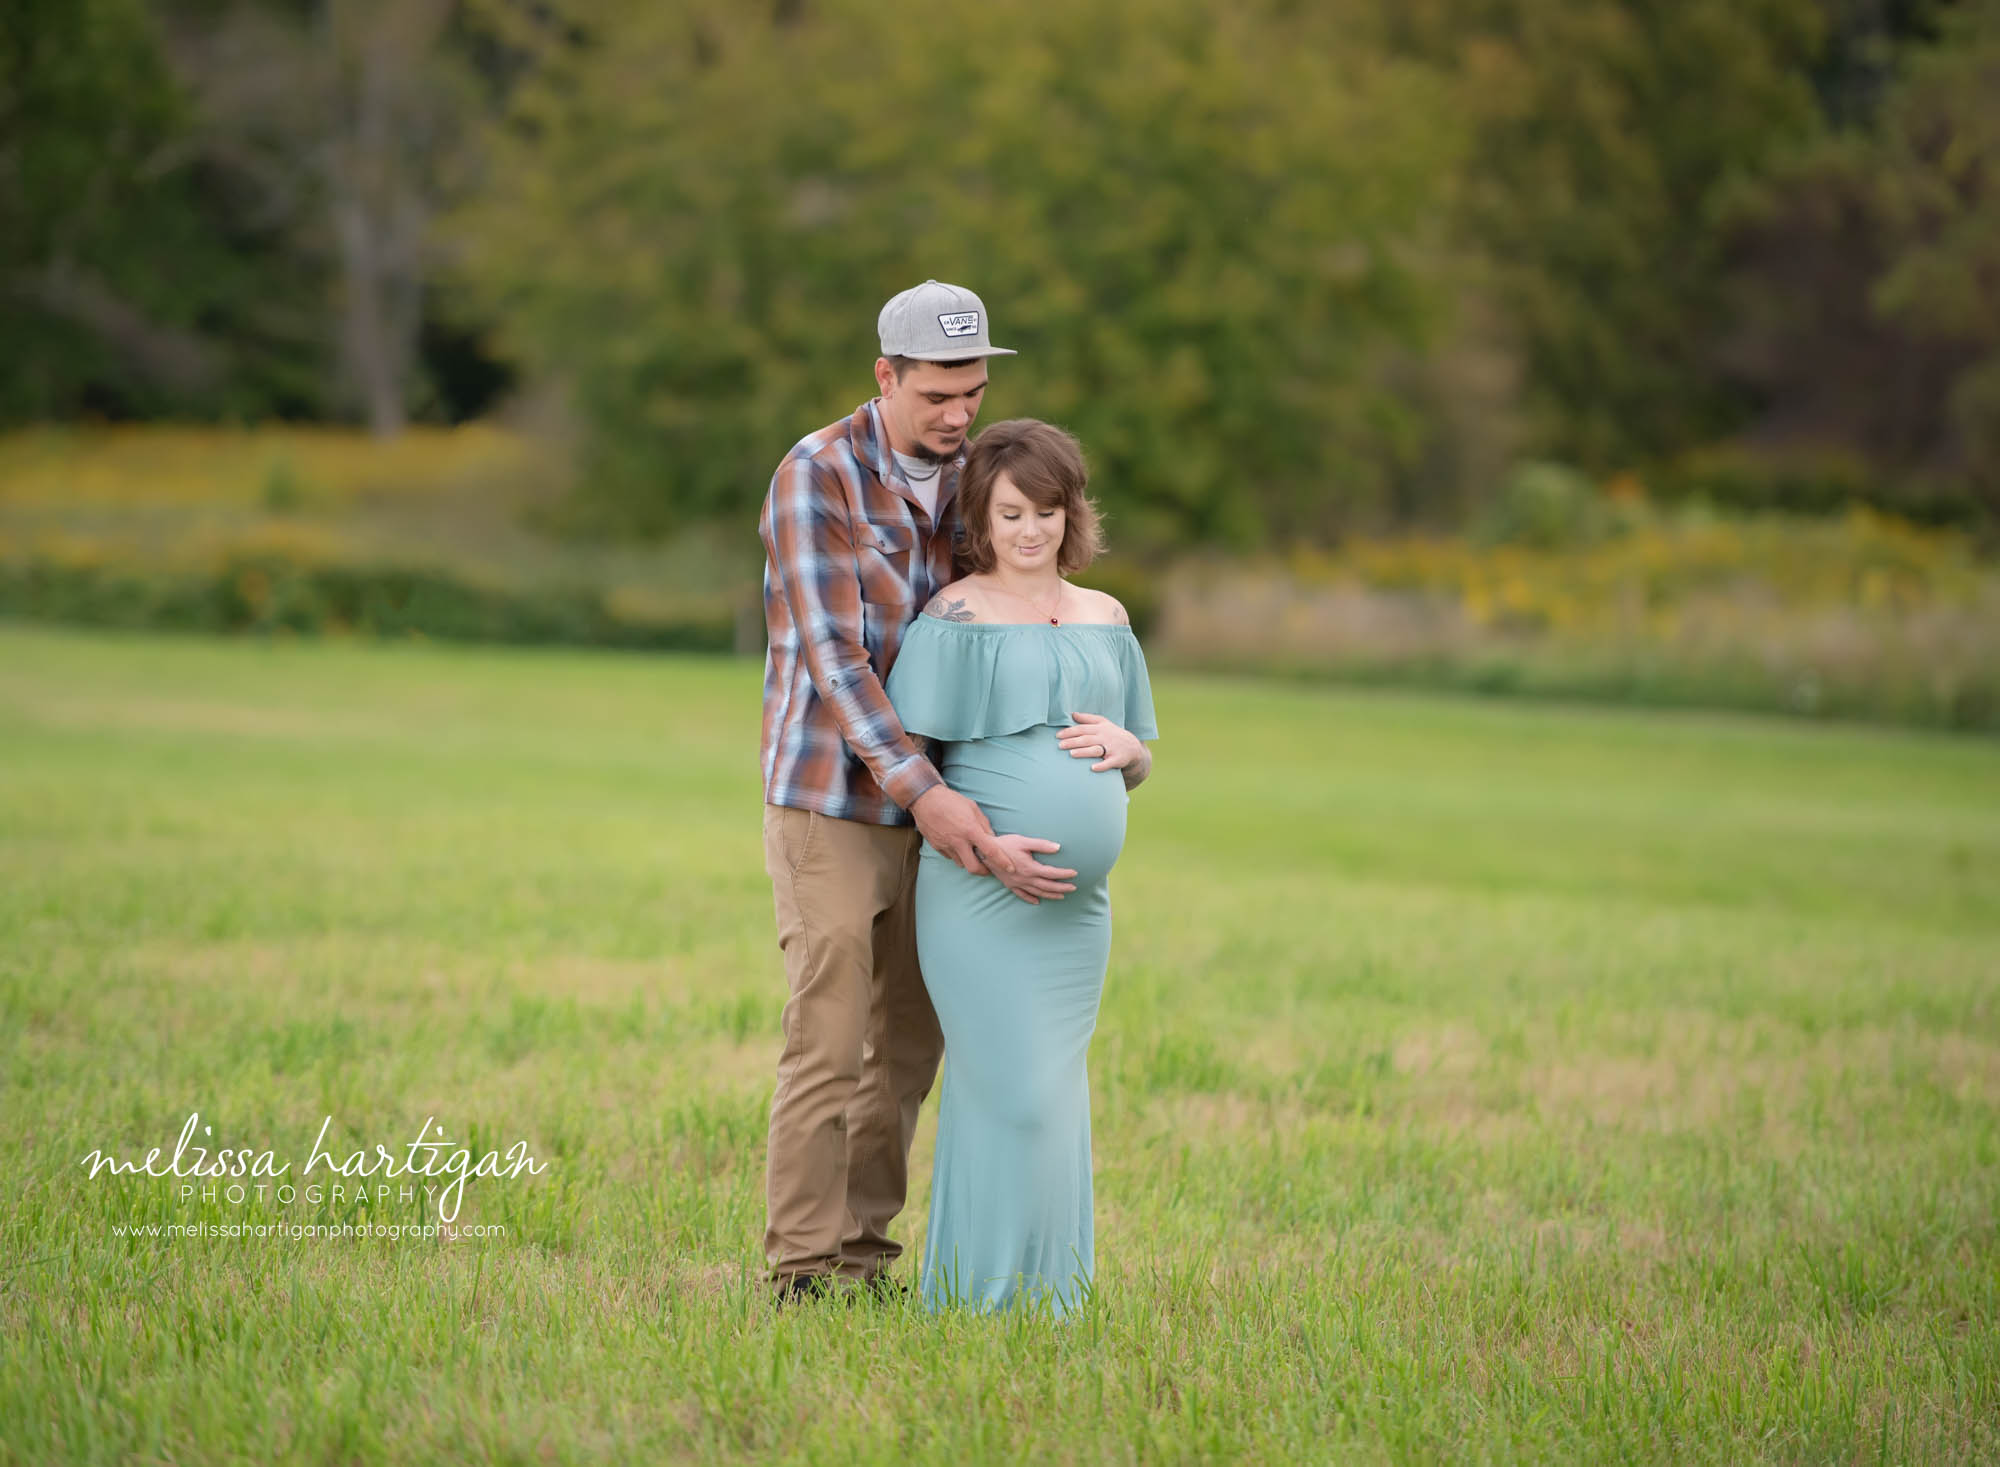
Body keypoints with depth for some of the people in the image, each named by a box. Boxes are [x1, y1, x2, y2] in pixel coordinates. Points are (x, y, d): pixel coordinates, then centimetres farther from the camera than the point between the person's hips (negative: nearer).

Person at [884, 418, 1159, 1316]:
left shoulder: (1103, 620, 13)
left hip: (1076, 902, 6)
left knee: (1050, 1089, 10)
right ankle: (980, 1293, 0)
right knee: (1014, 1090, -10)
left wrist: (1123, 745, -3)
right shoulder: (955, 617, -5)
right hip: (981, 894, -6)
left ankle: (1045, 1294, 18)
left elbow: (1141, 765, 19)